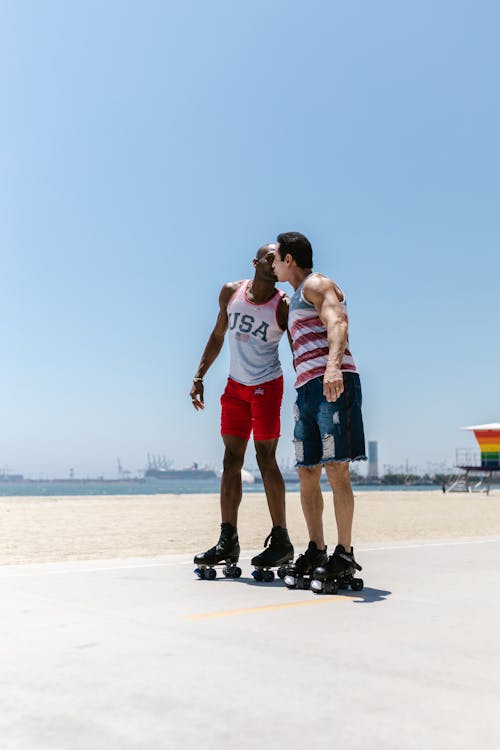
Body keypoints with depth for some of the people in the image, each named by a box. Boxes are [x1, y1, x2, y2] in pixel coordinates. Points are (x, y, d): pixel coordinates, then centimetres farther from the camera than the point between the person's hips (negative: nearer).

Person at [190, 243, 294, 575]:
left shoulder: (284, 305, -9)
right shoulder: (230, 292, 3)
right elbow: (218, 336, 13)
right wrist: (199, 376, 11)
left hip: (267, 385, -5)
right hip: (235, 385, 5)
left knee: (266, 459, -6)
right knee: (231, 461, 4)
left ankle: (281, 540, 5)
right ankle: (228, 542, 9)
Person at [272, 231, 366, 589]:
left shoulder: (317, 284, 1)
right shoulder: (297, 299, 30)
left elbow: (338, 322, -18)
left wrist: (333, 365, -35)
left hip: (335, 384, -9)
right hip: (307, 389, 9)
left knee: (336, 468, -11)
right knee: (307, 473, 5)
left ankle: (345, 555, -6)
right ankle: (316, 552, 11)